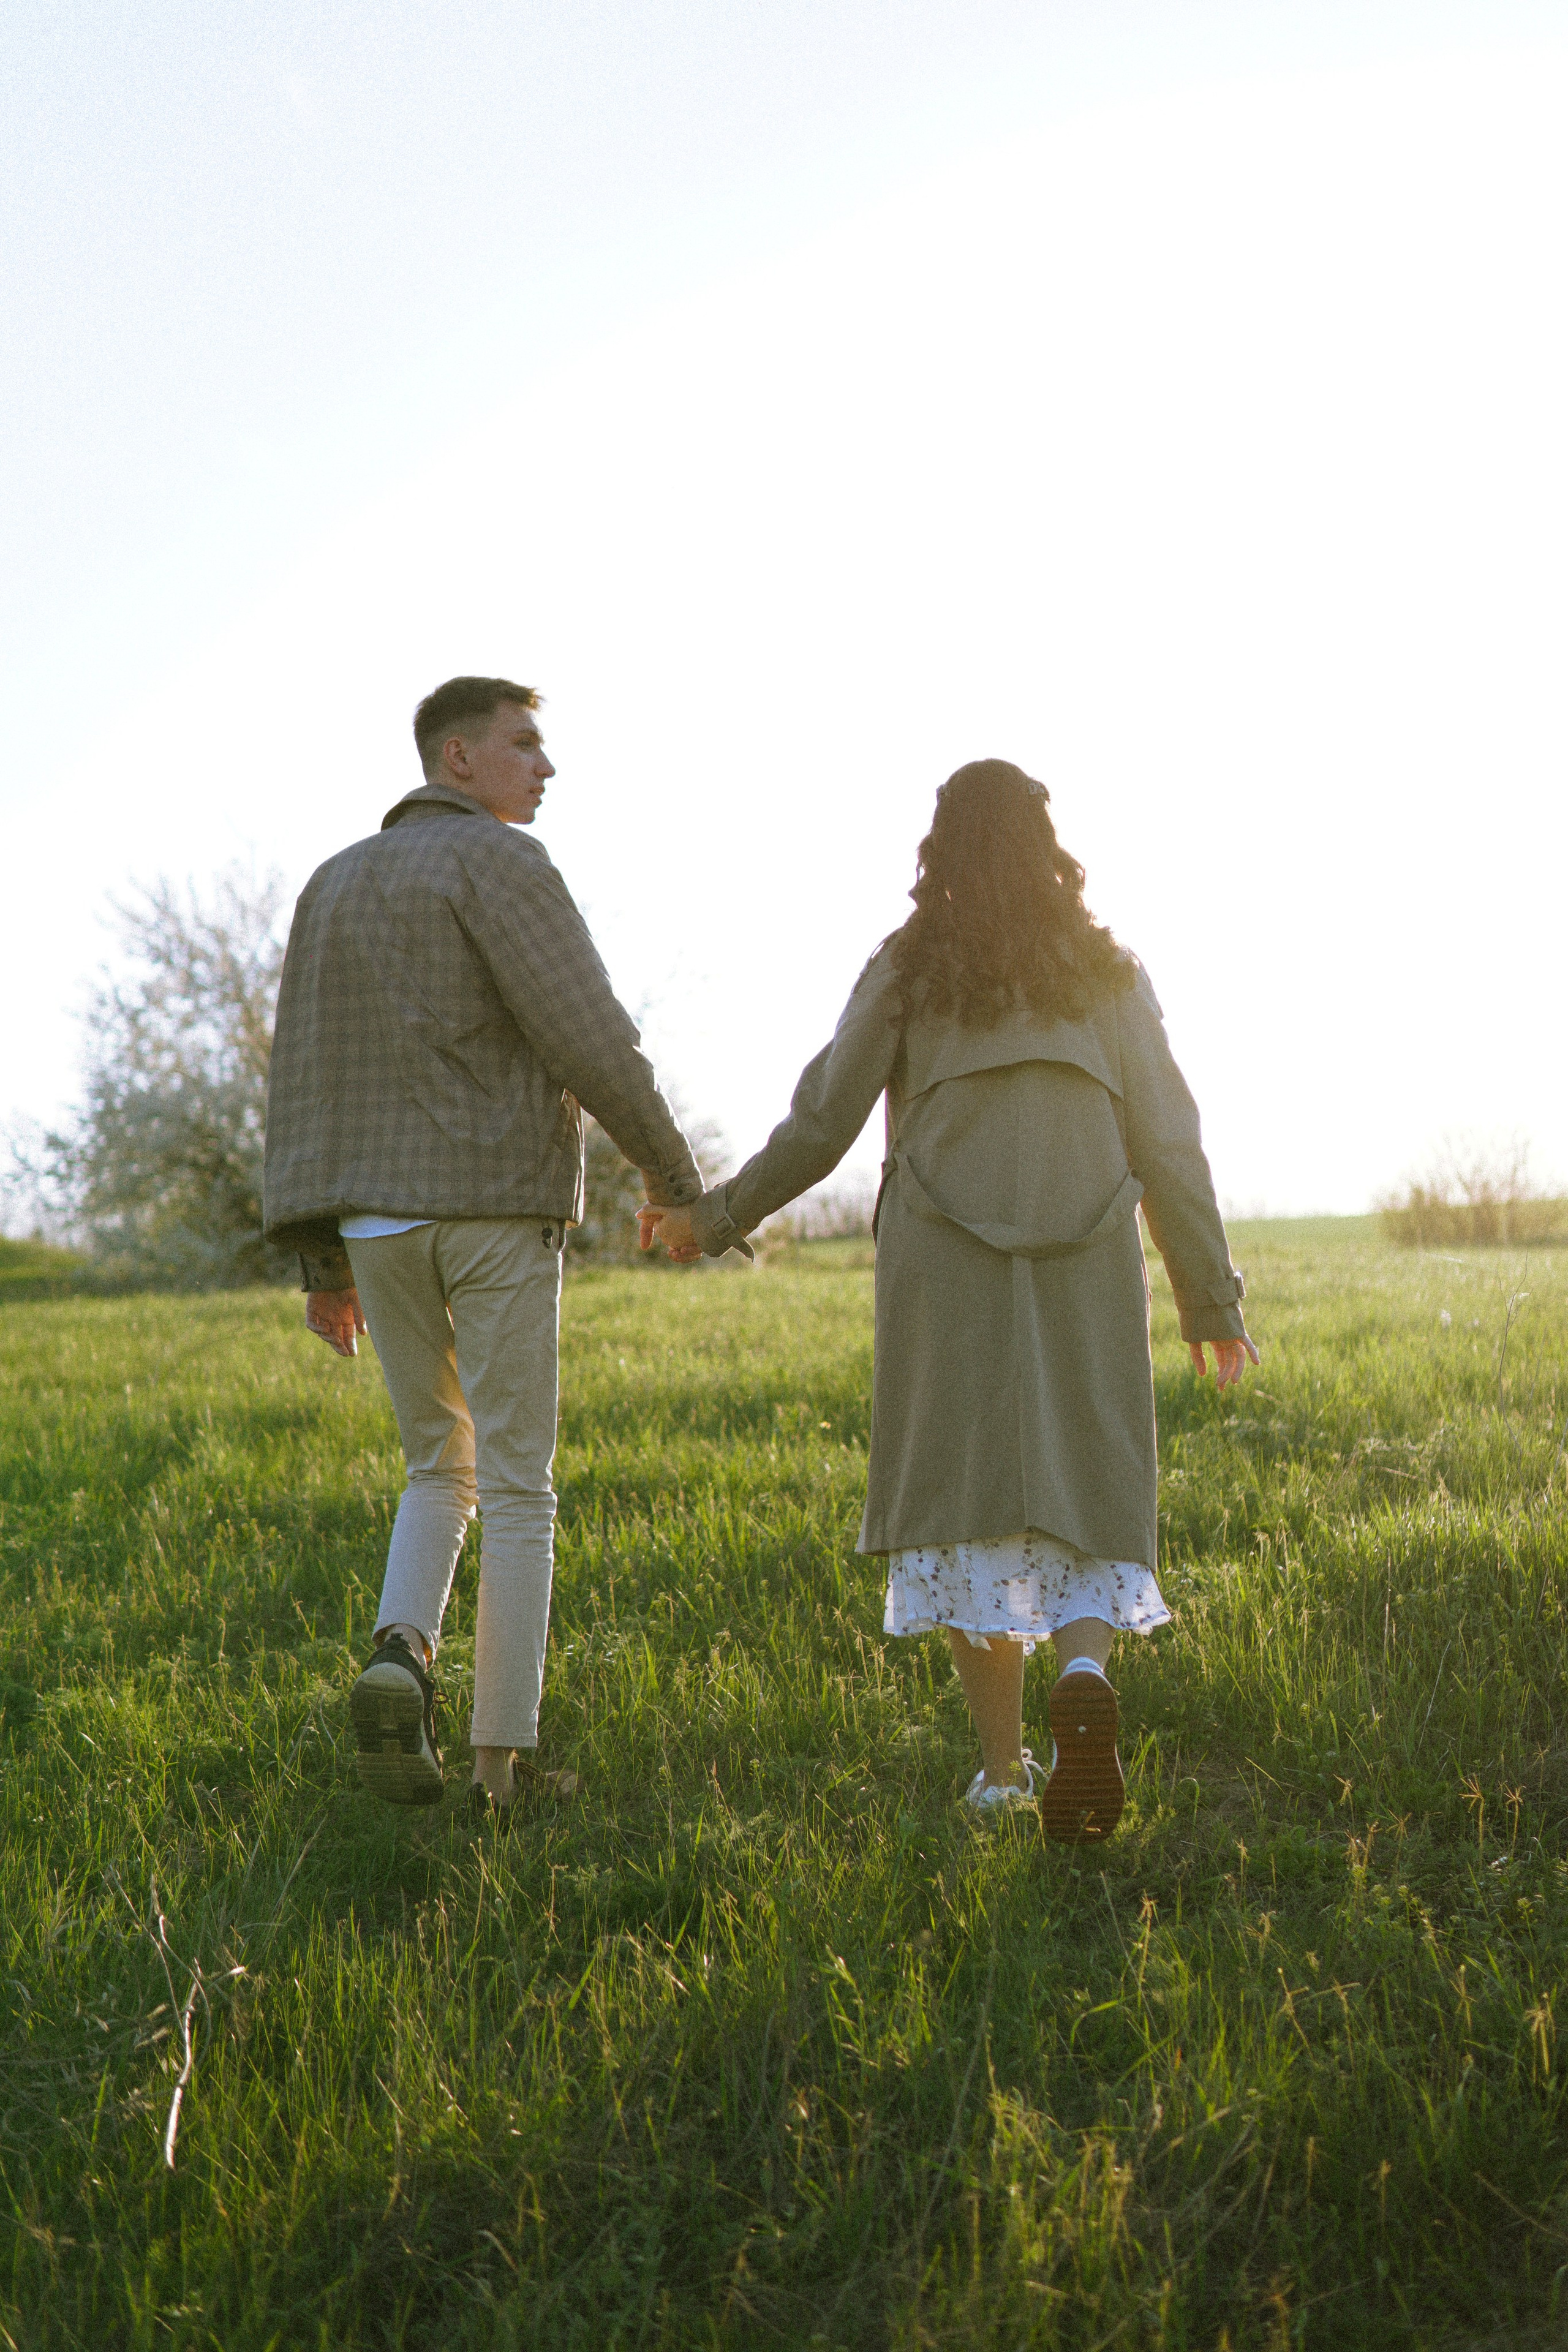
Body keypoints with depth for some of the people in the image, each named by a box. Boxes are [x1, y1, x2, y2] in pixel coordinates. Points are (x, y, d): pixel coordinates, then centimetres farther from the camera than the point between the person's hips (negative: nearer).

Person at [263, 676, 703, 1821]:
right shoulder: (499, 861, -6)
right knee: (516, 1489, 2)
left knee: (441, 1471, 18)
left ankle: (401, 1658, -9)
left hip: (380, 1216, 6)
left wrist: (320, 1263, 14)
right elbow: (590, 1041, -15)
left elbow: (304, 1085, 12)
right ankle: (506, 1759, 2)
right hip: (499, 1210, -5)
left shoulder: (335, 885, 16)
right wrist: (679, 1177, -2)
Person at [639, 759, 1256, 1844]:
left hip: (946, 1269, -1)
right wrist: (1211, 1296, 10)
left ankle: (1003, 1766, 6)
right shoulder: (1109, 972, 8)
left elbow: (820, 1126, 2)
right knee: (1083, 1496, 5)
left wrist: (715, 1216, 15)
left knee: (972, 1499, 8)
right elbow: (1168, 1143, 5)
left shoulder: (906, 970, 4)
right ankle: (1085, 1679, -25)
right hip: (1085, 1272, 1)